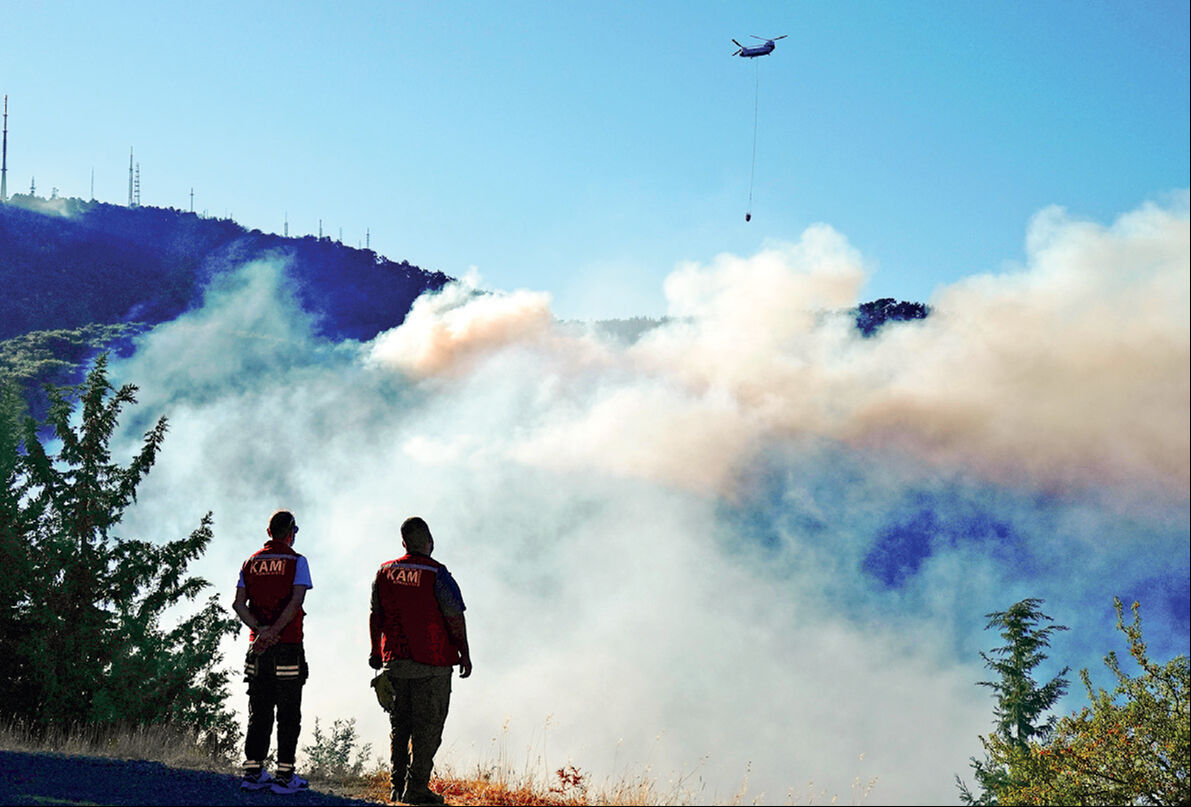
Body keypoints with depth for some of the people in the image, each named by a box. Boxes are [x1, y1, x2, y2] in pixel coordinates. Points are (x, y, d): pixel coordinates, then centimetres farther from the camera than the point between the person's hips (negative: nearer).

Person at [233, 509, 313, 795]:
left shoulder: (250, 563, 11)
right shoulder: (296, 561, -3)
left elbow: (239, 604, 0)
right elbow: (296, 600, -17)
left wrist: (260, 629, -10)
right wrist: (273, 631, -19)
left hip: (258, 650, 4)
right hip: (288, 648, -4)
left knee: (258, 713, 10)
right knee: (288, 714, 0)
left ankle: (253, 772, 9)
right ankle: (285, 776, -1)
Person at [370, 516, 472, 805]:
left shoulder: (385, 572, 4)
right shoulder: (436, 574, -11)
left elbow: (376, 615, 11)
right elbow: (454, 617, -11)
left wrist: (376, 651, 21)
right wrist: (464, 653, -2)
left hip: (394, 661, 5)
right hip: (431, 663, -5)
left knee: (399, 725, 14)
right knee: (427, 727, 2)